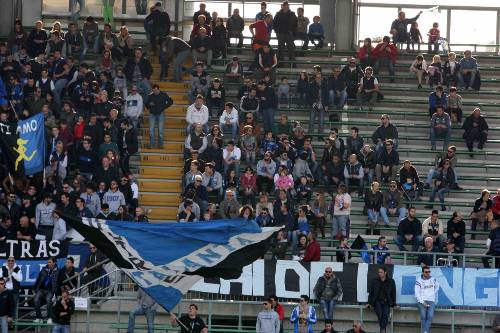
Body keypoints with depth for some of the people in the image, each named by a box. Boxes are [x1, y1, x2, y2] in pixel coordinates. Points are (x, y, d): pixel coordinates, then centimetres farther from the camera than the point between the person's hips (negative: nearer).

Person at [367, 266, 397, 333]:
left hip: (386, 302, 0)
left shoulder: (391, 281, 3)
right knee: (380, 314, -24)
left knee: (385, 314, -24)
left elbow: (393, 293, 8)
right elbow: (370, 291, 10)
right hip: (377, 301, 0)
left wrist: (394, 304, 7)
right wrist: (370, 303, 7)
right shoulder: (374, 280, 5)